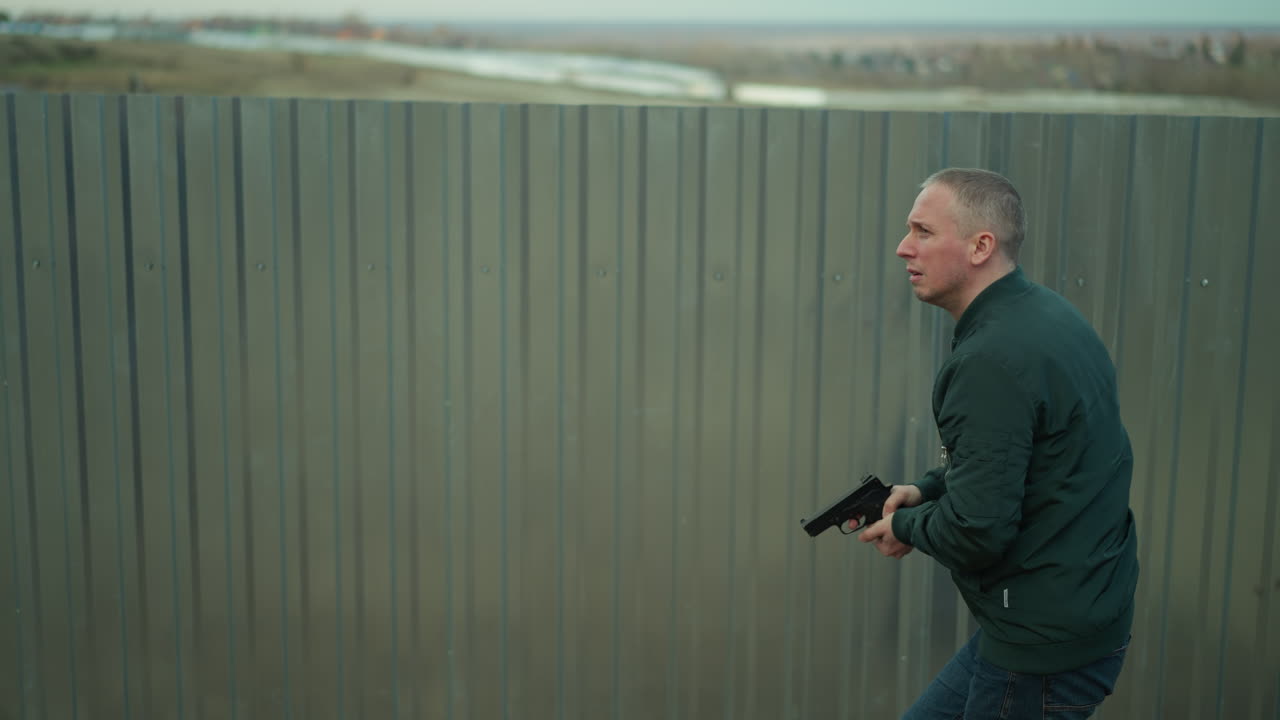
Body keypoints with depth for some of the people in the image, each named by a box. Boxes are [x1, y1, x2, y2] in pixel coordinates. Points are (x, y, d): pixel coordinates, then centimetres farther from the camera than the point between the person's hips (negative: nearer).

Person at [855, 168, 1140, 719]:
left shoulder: (992, 358, -25)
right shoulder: (1043, 312, 6)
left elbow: (977, 532, -27)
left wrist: (906, 526, -7)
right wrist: (927, 489, 7)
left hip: (1045, 643, -10)